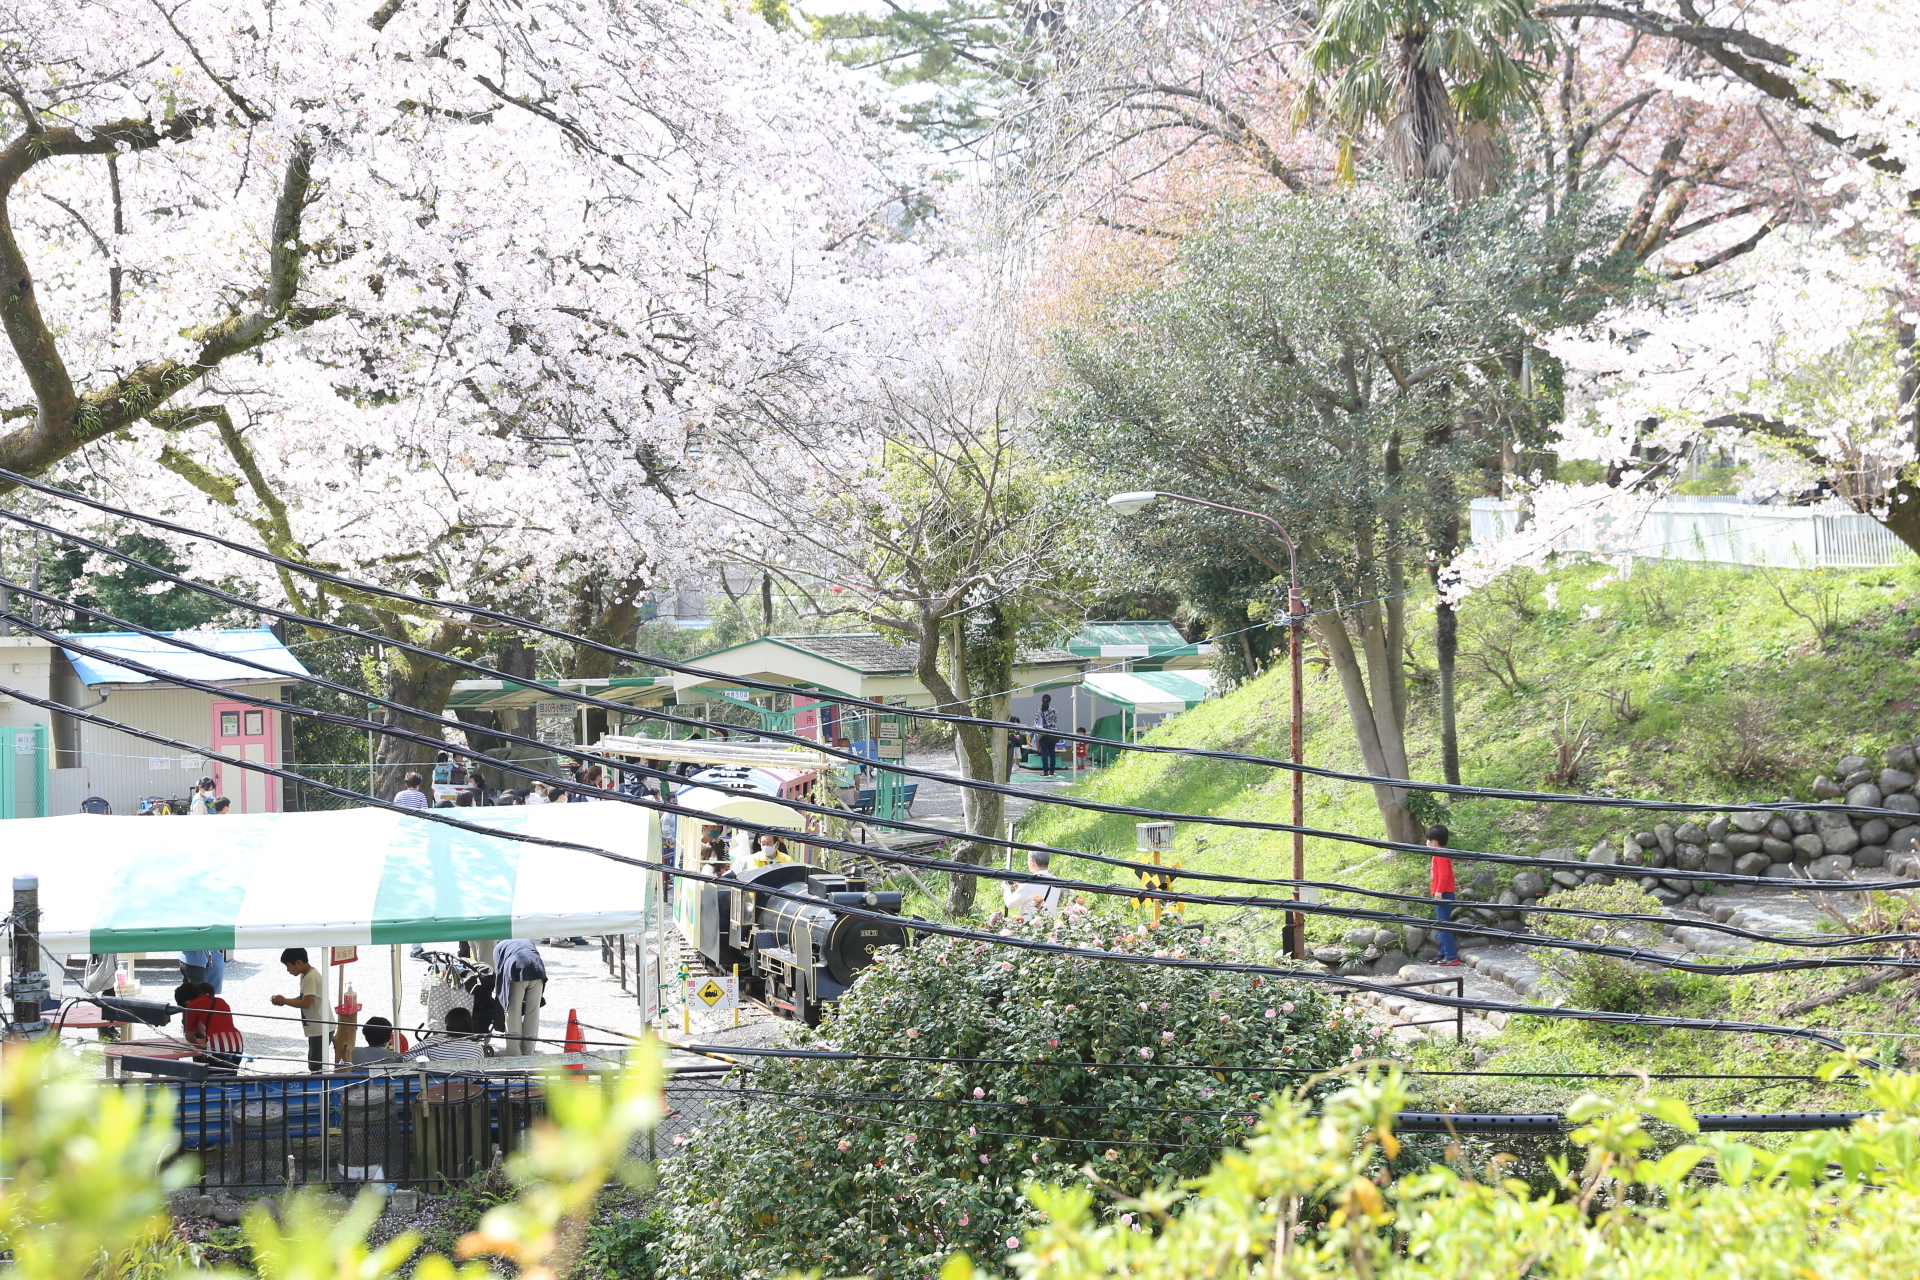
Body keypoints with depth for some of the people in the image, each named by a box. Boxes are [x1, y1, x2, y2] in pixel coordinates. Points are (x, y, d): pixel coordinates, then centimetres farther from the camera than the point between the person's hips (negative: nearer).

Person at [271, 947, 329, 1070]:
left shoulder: (311, 977, -19)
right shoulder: (305, 976, 12)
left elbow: (306, 1003, -24)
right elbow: (303, 998, 18)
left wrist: (285, 1001, -14)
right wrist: (284, 1000, 3)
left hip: (319, 1029, -10)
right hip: (316, 1028, 10)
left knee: (316, 1066, -8)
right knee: (314, 1065, 14)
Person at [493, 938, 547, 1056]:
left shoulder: (499, 947, 28)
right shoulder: (528, 941, 37)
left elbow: (499, 971, 16)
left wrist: (496, 993, 23)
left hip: (516, 971, -3)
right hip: (537, 970, 3)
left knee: (514, 1015, 5)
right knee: (533, 1012, 12)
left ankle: (514, 1053, 4)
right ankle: (529, 1052, 16)